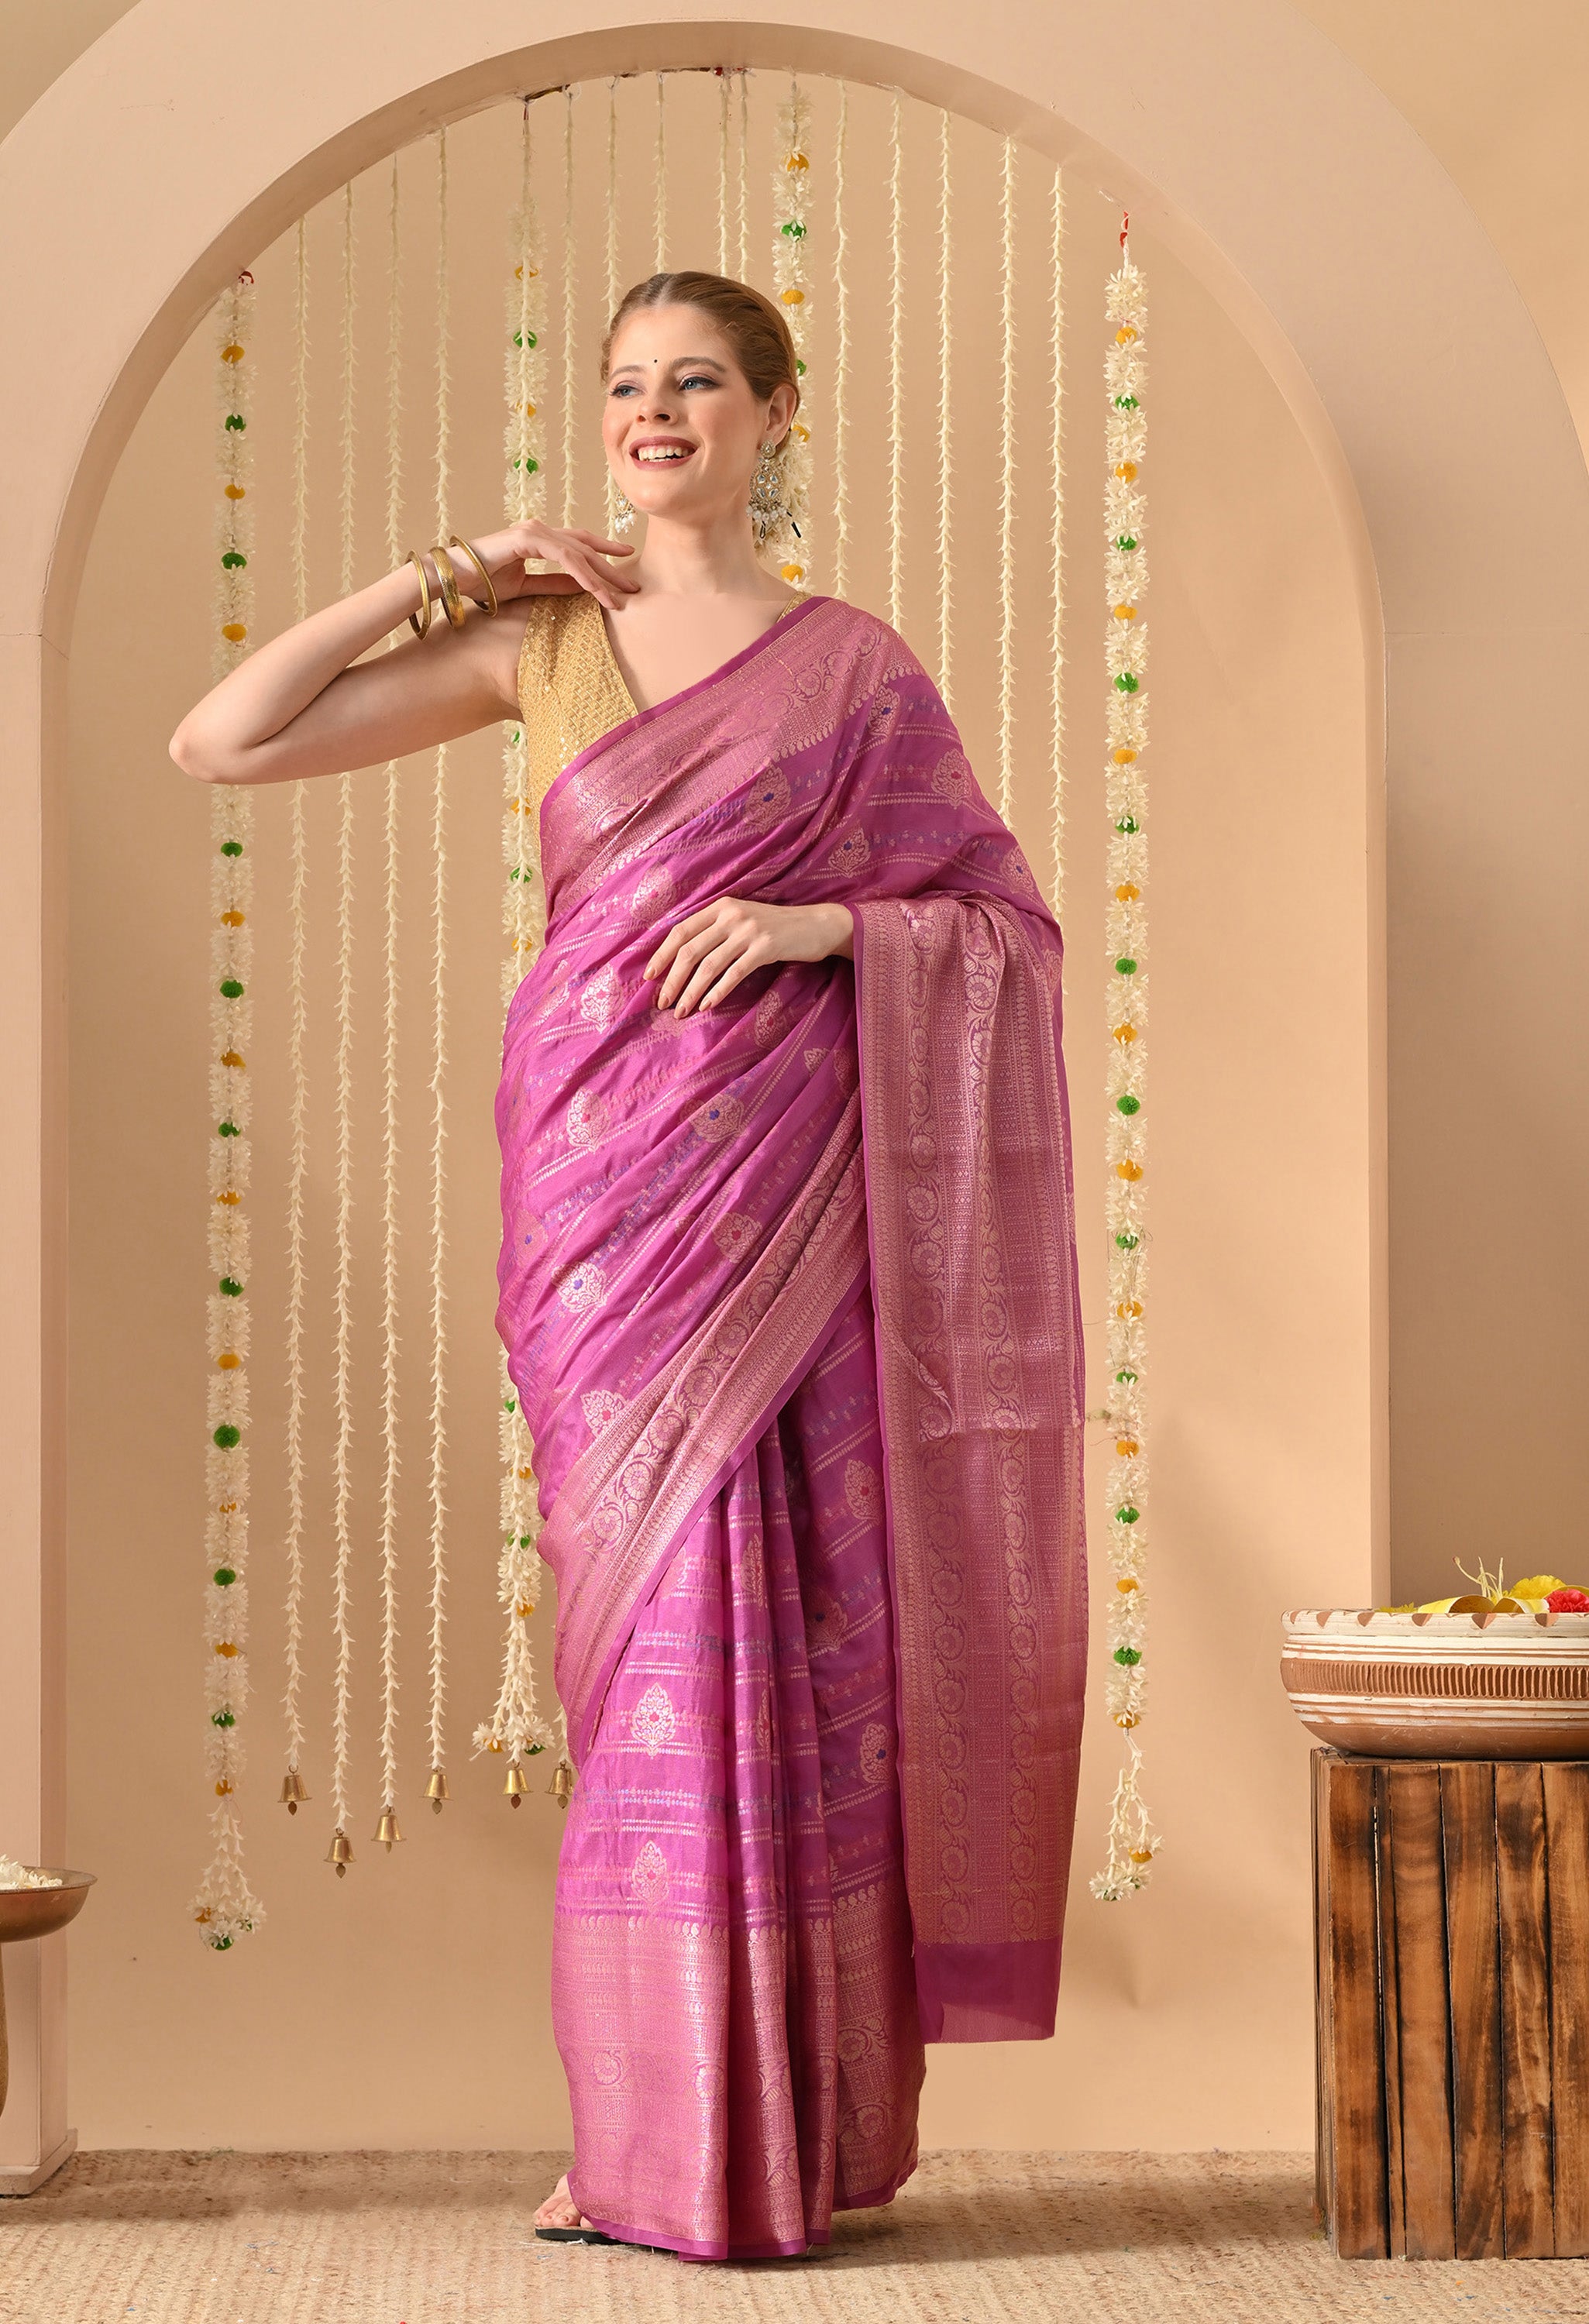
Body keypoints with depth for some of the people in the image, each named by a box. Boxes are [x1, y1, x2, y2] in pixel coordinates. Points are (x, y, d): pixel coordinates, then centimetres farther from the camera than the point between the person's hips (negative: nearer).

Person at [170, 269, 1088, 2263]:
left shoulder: (853, 666, 8)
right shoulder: (536, 642, 9)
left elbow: (1010, 923, 7)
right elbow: (217, 744, 4)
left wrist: (819, 924, -9)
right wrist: (432, 581, 1)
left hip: (791, 1185, -1)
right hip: (607, 1176, 1)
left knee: (782, 1621, -2)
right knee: (658, 1619, 0)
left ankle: (787, 2122, 8)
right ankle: (660, 2123, 9)